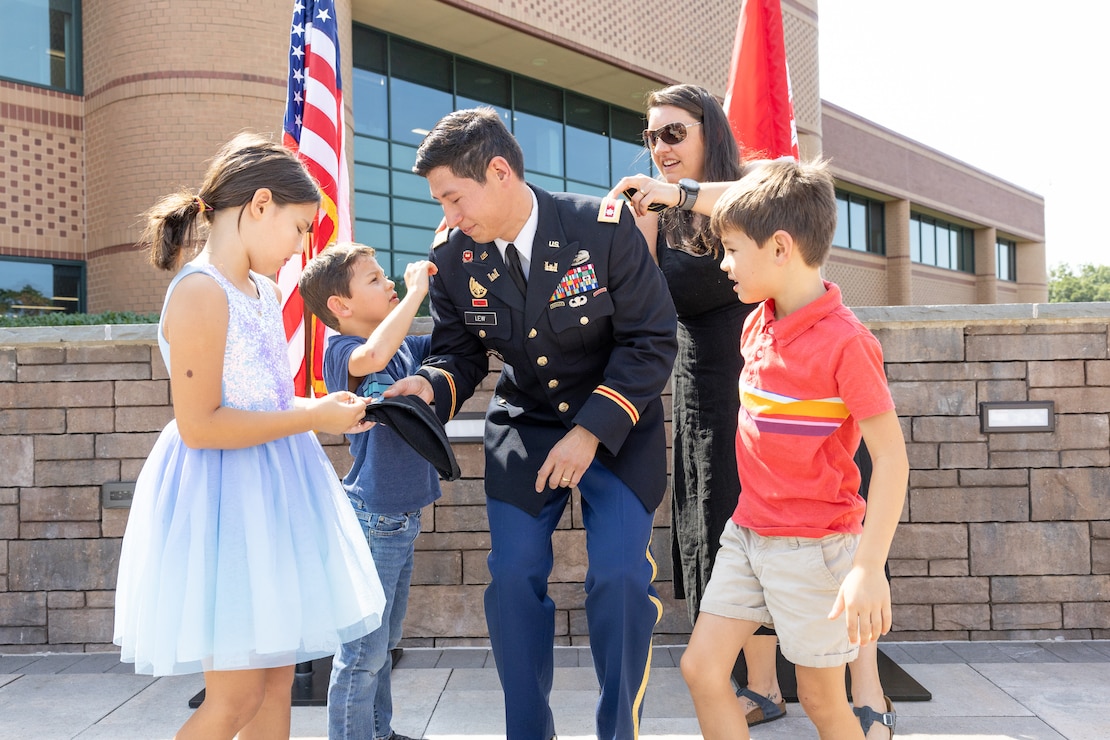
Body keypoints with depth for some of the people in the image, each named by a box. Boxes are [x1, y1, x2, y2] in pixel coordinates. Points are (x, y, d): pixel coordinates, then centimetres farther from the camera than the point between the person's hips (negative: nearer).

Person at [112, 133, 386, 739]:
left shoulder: (262, 291, 11)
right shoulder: (200, 292, -17)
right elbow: (199, 426, -22)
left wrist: (320, 408, 6)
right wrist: (312, 417, -16)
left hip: (267, 496, 9)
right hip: (223, 499, -9)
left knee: (276, 680, 14)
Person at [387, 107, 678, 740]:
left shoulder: (606, 227, -19)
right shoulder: (453, 255, -8)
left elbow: (653, 341, -16)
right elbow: (460, 353, 2)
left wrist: (590, 432, -21)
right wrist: (430, 387, -22)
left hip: (618, 424, -3)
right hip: (524, 423, 3)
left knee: (620, 578, -10)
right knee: (513, 578, -1)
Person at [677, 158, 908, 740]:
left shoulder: (844, 341, -20)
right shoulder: (757, 324, 3)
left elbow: (890, 457, -20)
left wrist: (870, 569, -23)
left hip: (813, 548, -7)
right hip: (747, 533, 7)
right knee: (701, 667, 5)